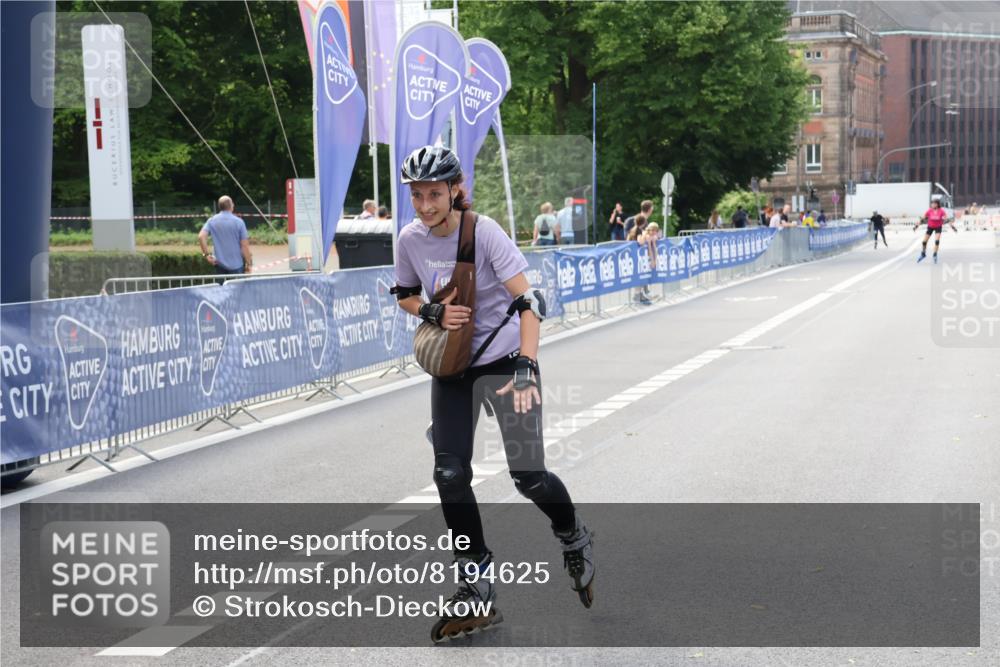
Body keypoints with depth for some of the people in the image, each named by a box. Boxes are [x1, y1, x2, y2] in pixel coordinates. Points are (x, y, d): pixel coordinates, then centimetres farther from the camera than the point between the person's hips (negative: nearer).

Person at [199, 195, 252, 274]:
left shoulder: (212, 221, 0)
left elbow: (201, 236, -14)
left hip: (220, 264, 3)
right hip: (237, 264, -3)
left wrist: (206, 254, -6)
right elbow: (244, 245, -9)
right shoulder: (238, 222, -8)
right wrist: (249, 264, -1)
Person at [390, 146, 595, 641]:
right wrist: (434, 314, -12)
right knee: (450, 474, -4)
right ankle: (477, 590, 9)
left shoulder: (483, 232, -20)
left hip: (505, 359, -5)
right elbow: (405, 296, 11)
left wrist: (525, 368, -34)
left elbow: (527, 301, -24)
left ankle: (575, 541, 25)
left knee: (528, 476, -8)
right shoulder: (410, 239, -6)